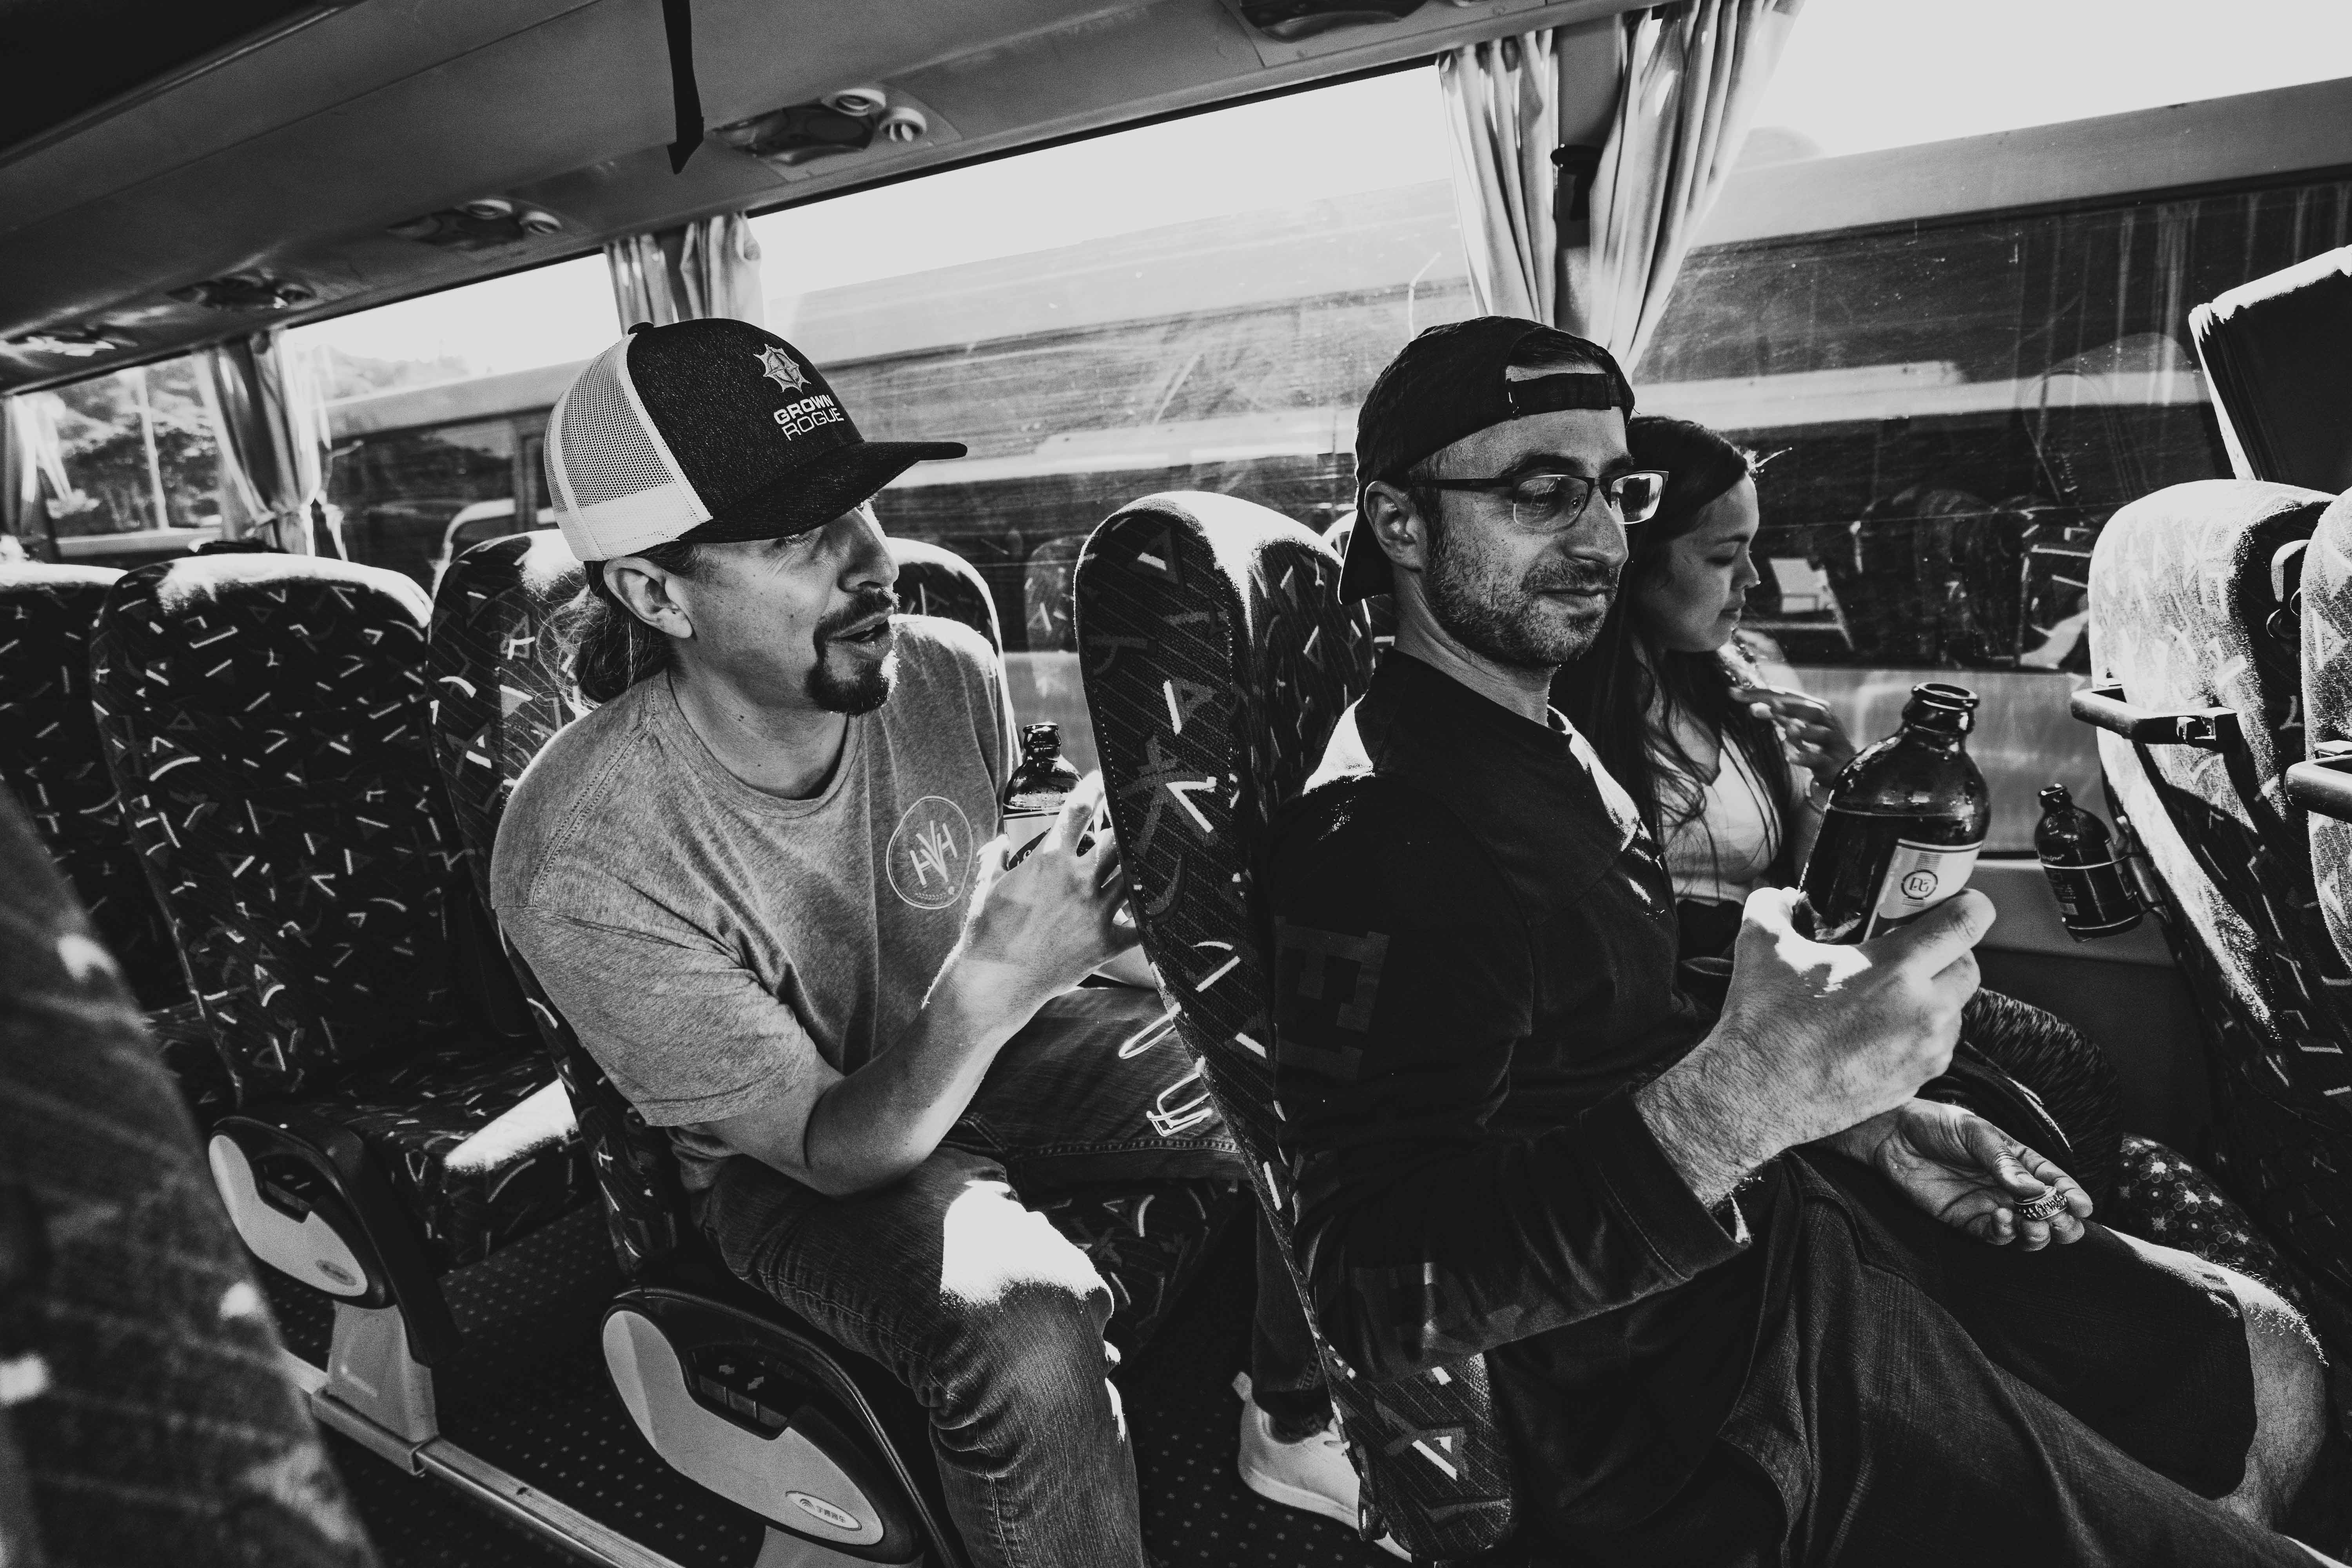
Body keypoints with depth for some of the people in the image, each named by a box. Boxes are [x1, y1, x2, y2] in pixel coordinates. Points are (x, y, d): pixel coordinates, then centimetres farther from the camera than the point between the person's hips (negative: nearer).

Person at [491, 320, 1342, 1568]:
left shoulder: (948, 673, -16)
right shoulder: (578, 864, -29)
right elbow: (826, 1147, -24)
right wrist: (990, 988, -42)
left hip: (982, 1049, 5)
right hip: (786, 1162, -4)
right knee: (1027, 1335, -34)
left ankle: (1307, 1421, 18)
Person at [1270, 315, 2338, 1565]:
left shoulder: (1545, 742, 8)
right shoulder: (1380, 826, -26)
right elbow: (1370, 1297, -32)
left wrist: (1853, 1117, 5)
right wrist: (1738, 1101, -41)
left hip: (1780, 1220, 10)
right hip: (1700, 1396, -9)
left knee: (2263, 1362, 18)